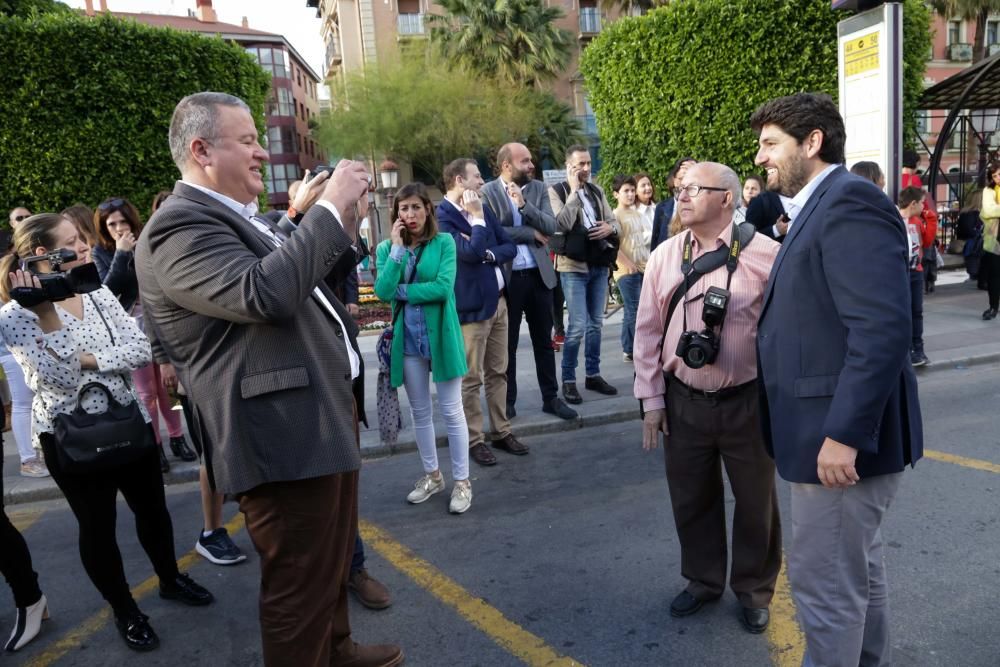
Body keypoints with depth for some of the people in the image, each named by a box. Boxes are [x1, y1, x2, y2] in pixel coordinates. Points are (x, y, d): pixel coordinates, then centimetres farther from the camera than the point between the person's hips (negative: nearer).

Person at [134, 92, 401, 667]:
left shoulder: (239, 217, 16)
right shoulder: (180, 225, -16)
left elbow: (298, 279, 26)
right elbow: (264, 292, -32)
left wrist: (341, 225, 12)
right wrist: (329, 209, -22)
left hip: (323, 417, 11)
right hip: (286, 437, -11)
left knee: (332, 560, 26)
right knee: (300, 582, 5)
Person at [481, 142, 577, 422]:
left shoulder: (539, 188, 7)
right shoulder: (488, 192, -5)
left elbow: (551, 226, -5)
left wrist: (524, 204, -17)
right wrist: (531, 233, -10)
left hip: (538, 274, 3)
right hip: (506, 277, -3)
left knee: (544, 341, 11)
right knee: (508, 343, 8)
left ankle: (551, 398, 22)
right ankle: (508, 400, 20)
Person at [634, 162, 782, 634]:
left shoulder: (764, 254, -10)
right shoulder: (664, 256, 1)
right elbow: (648, 333, 4)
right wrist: (651, 399, 3)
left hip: (747, 401, -2)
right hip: (683, 401, 3)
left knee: (755, 502, 14)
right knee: (692, 498, 16)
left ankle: (753, 590, 38)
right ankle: (703, 581, 41)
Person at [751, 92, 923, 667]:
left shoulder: (850, 200, -17)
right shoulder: (823, 206, 15)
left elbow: (883, 329, -26)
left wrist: (843, 433, -26)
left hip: (845, 434, -10)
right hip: (843, 428, 10)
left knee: (824, 581, 2)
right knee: (857, 569, 24)